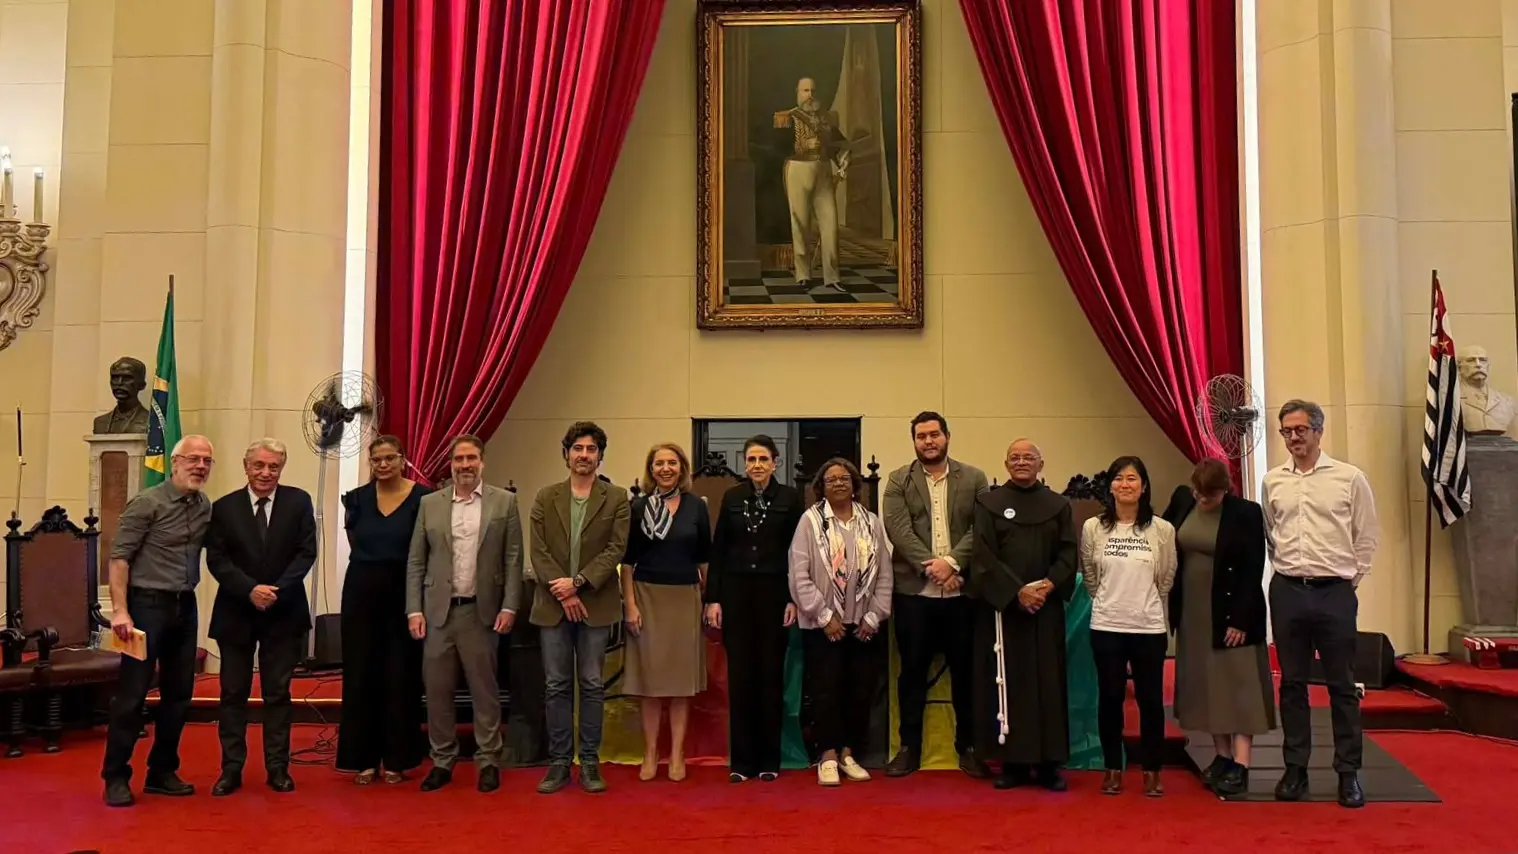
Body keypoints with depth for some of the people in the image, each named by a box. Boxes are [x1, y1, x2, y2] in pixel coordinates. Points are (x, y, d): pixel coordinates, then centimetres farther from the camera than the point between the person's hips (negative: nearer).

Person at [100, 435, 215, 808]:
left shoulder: (206, 507, 7)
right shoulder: (146, 503, -9)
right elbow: (118, 557, -12)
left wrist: (189, 597, 4)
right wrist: (120, 610, -18)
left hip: (185, 607, 6)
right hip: (147, 604, -6)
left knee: (179, 693, 10)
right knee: (131, 694, -2)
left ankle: (162, 772, 22)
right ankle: (116, 777, 10)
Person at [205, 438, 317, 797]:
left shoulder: (298, 502, 0)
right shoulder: (224, 507, 1)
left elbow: (306, 552, -4)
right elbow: (216, 559, -4)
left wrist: (277, 590, -15)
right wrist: (250, 589, -17)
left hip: (284, 612, 0)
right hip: (236, 613, 0)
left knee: (278, 693, 6)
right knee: (233, 693, 5)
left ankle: (278, 768, 13)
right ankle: (231, 769, 13)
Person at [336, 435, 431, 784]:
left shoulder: (422, 497, -5)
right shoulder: (357, 498, 4)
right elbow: (356, 545, 14)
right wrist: (374, 570, 3)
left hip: (404, 594, -2)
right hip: (362, 593, 3)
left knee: (401, 677, 4)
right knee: (361, 675, 4)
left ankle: (396, 759, 14)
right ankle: (364, 758, 13)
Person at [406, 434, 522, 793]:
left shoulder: (505, 502, 2)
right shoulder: (429, 504, 6)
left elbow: (513, 559, 0)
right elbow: (415, 561, 6)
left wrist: (509, 606, -6)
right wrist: (414, 609, -1)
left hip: (482, 611, -2)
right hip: (438, 611, 2)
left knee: (484, 689, 5)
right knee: (437, 689, 6)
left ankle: (488, 761, 15)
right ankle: (442, 761, 18)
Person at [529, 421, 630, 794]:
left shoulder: (616, 499, 2)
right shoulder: (546, 497, 6)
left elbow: (616, 550, -5)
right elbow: (538, 551, 0)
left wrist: (578, 582, -15)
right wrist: (563, 593, -10)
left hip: (596, 604, -1)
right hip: (553, 605, 1)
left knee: (592, 685, 4)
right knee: (556, 686, 6)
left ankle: (590, 762, 13)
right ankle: (559, 763, 14)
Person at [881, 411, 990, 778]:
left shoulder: (974, 478, 6)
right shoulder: (898, 480, 6)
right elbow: (898, 529, -6)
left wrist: (952, 562, -16)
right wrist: (930, 566, -16)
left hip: (962, 591, 0)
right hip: (913, 591, 0)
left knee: (965, 670, 7)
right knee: (912, 671, 6)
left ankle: (968, 747, 19)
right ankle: (909, 747, 16)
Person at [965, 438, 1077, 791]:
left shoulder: (1058, 505, 10)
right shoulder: (988, 503, 3)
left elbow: (1068, 553, 3)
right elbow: (983, 556, -5)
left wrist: (1048, 586, -13)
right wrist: (1017, 591, -14)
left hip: (1047, 607, 2)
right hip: (1001, 606, -2)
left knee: (1048, 682, 2)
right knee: (1006, 682, 0)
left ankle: (1048, 763, 8)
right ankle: (1012, 761, 6)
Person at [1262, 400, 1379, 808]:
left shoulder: (1349, 478, -3)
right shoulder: (1272, 481, 5)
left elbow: (1367, 536, 2)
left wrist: (1350, 577, 2)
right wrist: (1286, 569, 9)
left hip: (1335, 592, -2)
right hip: (1287, 592, 3)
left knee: (1342, 686, 5)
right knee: (1292, 684, 9)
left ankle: (1348, 773, 14)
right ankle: (1295, 769, 18)